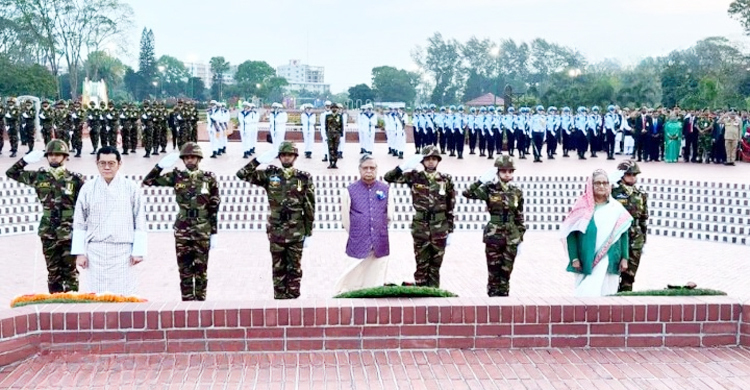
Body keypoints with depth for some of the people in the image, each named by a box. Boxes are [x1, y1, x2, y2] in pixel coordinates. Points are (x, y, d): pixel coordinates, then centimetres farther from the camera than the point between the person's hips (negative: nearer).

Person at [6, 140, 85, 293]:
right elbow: (12, 173, 15)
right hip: (48, 232, 3)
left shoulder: (75, 179, -4)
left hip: (69, 232, -3)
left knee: (70, 269, 1)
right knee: (53, 270, 10)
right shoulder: (39, 176, 5)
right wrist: (26, 159, 1)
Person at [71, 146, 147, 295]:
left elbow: (140, 223, 4)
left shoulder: (131, 188, 3)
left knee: (123, 296, -2)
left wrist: (138, 251, -1)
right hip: (95, 252, 1)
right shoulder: (88, 188, 5)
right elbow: (79, 224, 8)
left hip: (123, 251, -1)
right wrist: (80, 252, 2)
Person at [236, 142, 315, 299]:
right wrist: (259, 159, -9)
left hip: (296, 232, -1)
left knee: (294, 268, 4)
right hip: (276, 231, 1)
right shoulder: (269, 174, 3)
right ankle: (279, 297, 14)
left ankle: (292, 297, 11)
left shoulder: (304, 178, 1)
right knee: (278, 268, 7)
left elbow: (310, 208, 2)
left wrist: (309, 233, 0)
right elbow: (242, 174, 0)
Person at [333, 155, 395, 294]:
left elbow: (390, 215, 14)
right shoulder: (350, 191, -1)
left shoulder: (385, 189, 6)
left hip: (380, 245, 2)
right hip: (359, 245, -2)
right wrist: (355, 235, 10)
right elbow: (345, 219, 6)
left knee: (375, 281, 5)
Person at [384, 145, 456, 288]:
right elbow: (388, 177, -6)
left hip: (439, 229, 1)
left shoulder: (446, 180, 1)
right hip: (420, 228, -1)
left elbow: (450, 207, 4)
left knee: (435, 264, 8)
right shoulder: (414, 177, 0)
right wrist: (404, 166, -20)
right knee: (421, 264, 5)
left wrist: (450, 231, 2)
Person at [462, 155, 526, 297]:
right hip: (494, 237, -2)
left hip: (511, 238, 2)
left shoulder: (517, 192, 6)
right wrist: (482, 180, -23)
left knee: (506, 271, 6)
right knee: (494, 271, 2)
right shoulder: (489, 189, -3)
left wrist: (520, 239, 7)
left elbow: (519, 218, 9)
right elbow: (467, 193, -17)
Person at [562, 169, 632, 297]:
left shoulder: (616, 208, 7)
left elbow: (624, 234, 10)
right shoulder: (582, 207, 1)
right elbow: (572, 233, -1)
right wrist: (574, 258, -7)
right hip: (586, 261, -2)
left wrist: (624, 258, 4)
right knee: (586, 293, -3)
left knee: (606, 294, 2)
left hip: (609, 262, 2)